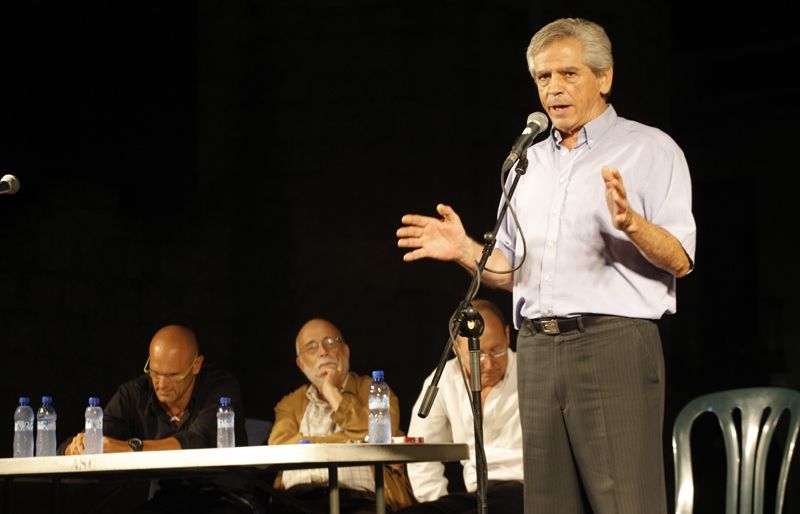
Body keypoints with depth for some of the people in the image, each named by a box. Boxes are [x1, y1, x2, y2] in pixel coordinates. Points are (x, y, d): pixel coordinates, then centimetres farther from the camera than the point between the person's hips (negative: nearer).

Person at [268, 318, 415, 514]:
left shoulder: (372, 390, 18)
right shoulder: (290, 404, 23)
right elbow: (278, 448, 3)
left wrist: (334, 395, 7)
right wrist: (348, 440, -2)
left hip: (356, 496, -1)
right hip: (298, 497, 1)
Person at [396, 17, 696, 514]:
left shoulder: (650, 149, 2)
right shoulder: (527, 164, 20)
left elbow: (680, 259, -7)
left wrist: (631, 223, -25)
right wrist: (464, 250, 3)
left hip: (614, 344, -6)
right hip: (538, 350, 6)